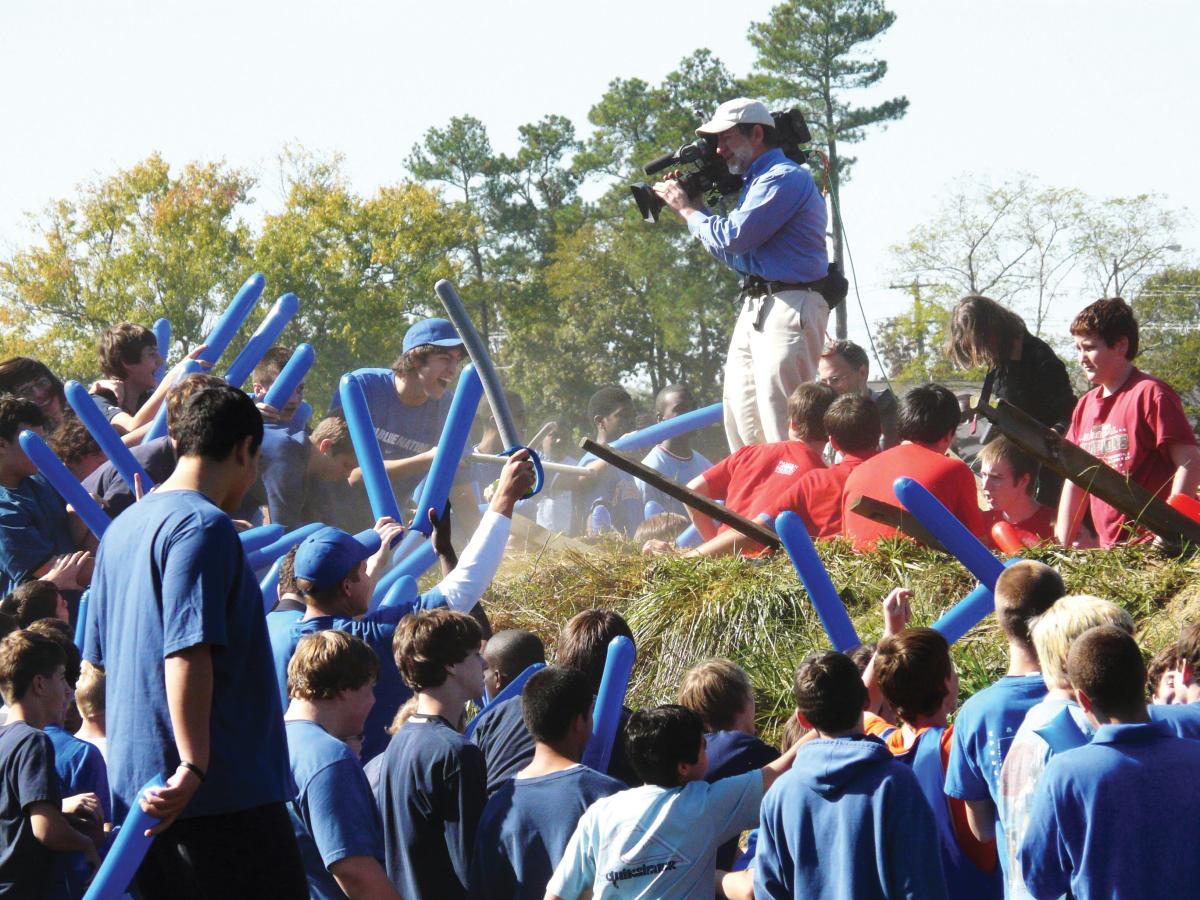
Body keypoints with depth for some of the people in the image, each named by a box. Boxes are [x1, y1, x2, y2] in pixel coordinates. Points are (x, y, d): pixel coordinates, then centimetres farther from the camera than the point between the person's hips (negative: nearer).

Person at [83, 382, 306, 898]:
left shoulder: (124, 528, 16)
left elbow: (99, 659, 22)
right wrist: (193, 766, -26)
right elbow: (187, 652, -22)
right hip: (225, 789, -9)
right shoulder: (205, 525, -11)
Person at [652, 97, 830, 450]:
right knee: (742, 424, 10)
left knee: (781, 428, -14)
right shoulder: (758, 180, 21)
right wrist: (692, 205, 16)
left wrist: (687, 209, -2)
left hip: (789, 308, -11)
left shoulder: (784, 177, -11)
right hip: (755, 309, 11)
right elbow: (737, 255, 23)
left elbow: (733, 236, -18)